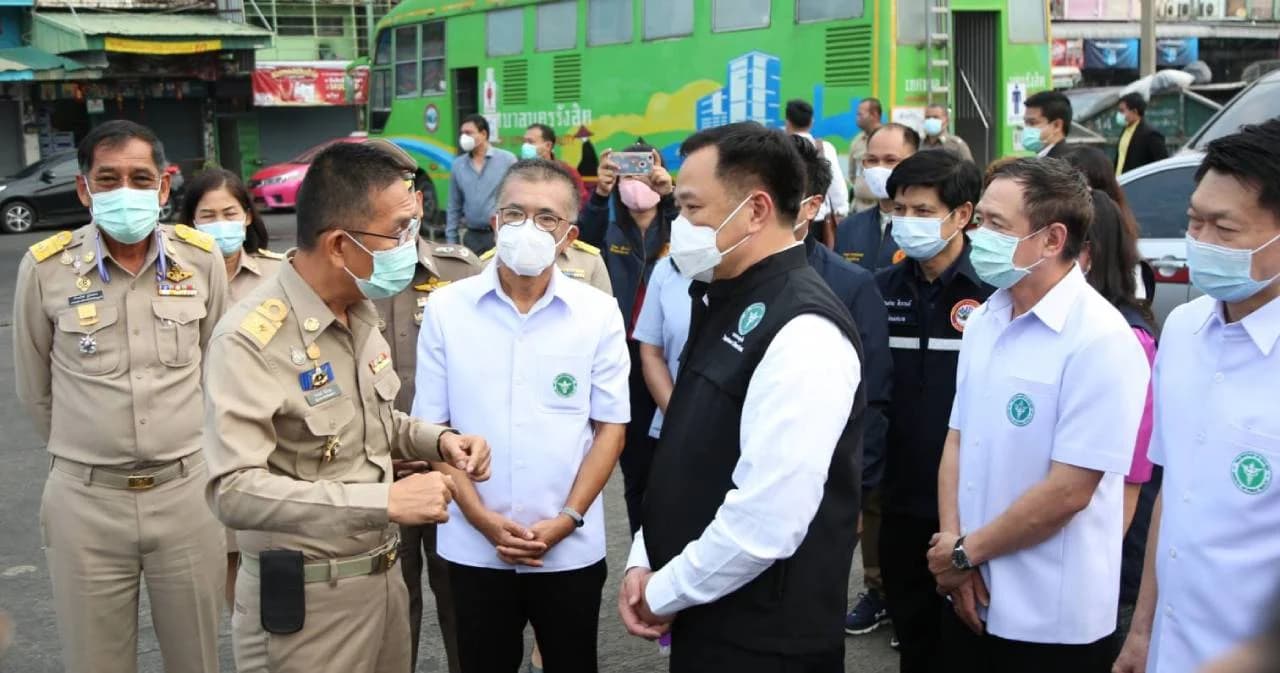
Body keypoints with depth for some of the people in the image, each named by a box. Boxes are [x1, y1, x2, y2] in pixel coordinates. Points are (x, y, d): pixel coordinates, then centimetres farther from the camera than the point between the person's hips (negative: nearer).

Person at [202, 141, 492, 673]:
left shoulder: (361, 314, 5)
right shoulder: (251, 339, -22)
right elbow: (232, 490, -29)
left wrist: (438, 440, -2)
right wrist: (384, 502, -32)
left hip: (382, 579, 7)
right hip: (304, 600, -7)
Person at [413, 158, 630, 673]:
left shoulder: (599, 313, -4)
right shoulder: (446, 309, -3)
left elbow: (610, 427, -1)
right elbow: (432, 426, 0)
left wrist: (567, 519, -10)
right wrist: (481, 517, -10)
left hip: (571, 548, 0)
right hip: (474, 547, 0)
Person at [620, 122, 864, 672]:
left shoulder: (803, 332, -22)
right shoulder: (726, 303, 9)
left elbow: (766, 521, -26)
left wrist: (664, 593, -14)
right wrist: (644, 562, 5)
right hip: (701, 617, 8)